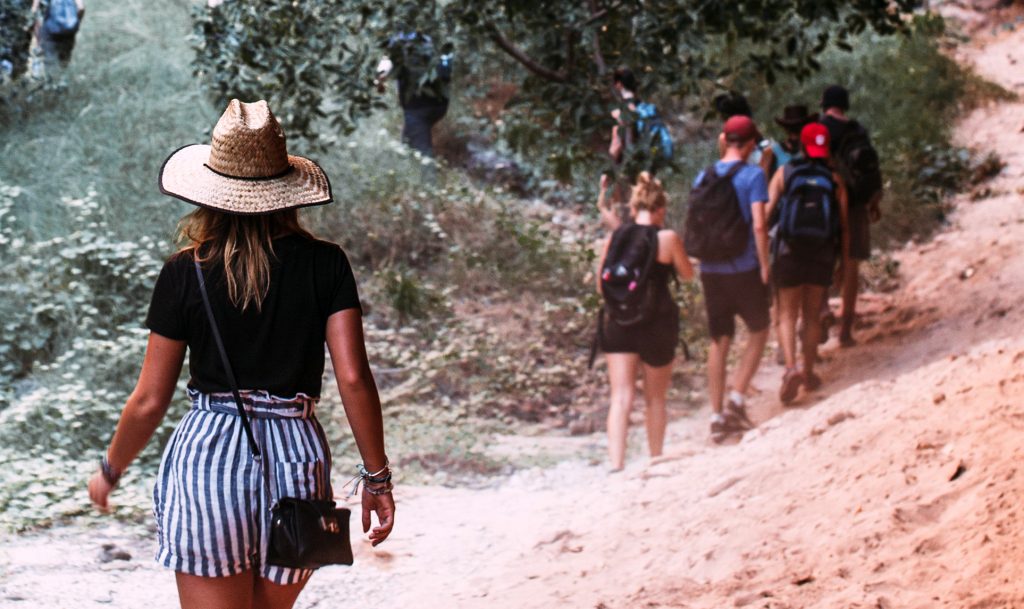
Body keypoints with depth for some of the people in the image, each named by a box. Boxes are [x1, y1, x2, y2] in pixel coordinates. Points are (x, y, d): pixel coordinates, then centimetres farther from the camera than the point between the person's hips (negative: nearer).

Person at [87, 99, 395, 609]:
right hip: (297, 455, 2)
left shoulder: (186, 272, -1)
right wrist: (377, 476, 5)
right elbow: (354, 378, -5)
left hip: (208, 452, -2)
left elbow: (149, 401, 2)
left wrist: (109, 472, 18)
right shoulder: (324, 265, 1)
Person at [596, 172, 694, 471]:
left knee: (621, 397, -2)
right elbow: (687, 274, 6)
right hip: (657, 324, -2)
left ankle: (616, 465, -18)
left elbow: (601, 285, 8)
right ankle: (656, 461, 26)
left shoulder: (614, 238, 0)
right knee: (655, 399, 15)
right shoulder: (667, 238, -9)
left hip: (618, 322, 2)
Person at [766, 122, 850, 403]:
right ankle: (809, 372, 21)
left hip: (789, 252, -1)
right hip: (823, 254, 1)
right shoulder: (833, 179, 2)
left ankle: (791, 367, -18)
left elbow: (766, 212, -8)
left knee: (787, 315, 3)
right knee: (812, 316, 15)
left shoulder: (785, 173, -1)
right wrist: (846, 260, 11)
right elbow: (844, 225, 2)